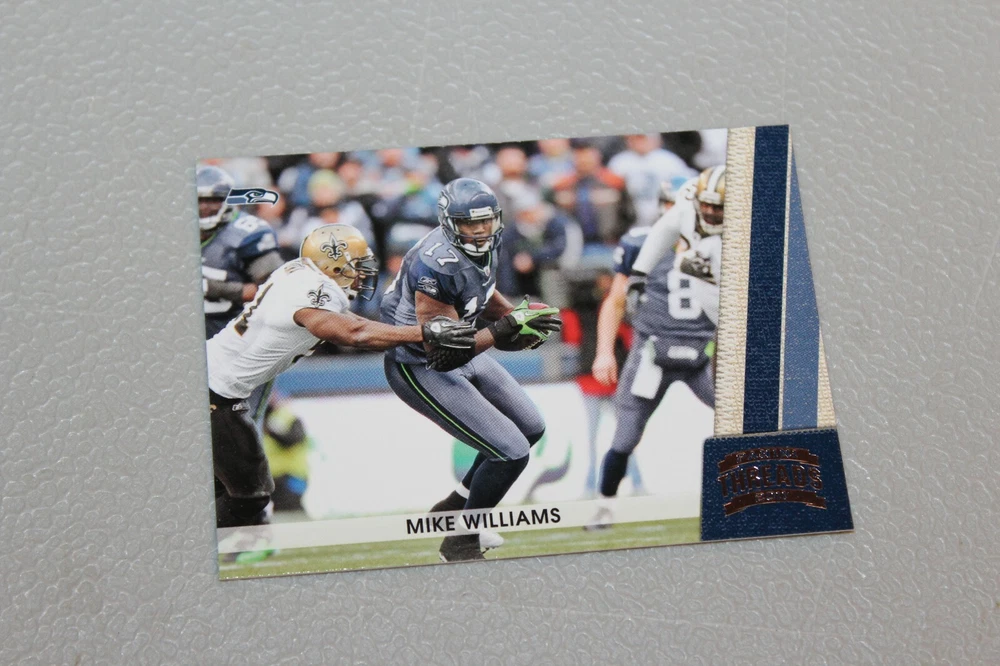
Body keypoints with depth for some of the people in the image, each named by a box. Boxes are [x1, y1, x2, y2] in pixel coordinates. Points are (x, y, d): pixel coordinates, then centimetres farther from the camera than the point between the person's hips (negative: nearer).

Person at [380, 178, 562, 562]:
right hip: (422, 370, -10)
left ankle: (453, 509, 30)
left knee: (531, 429, 18)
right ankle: (459, 545, 7)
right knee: (512, 453, -13)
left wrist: (519, 317, -1)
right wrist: (507, 328, -34)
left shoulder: (483, 244, -5)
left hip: (466, 354, 10)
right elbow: (444, 352, -32)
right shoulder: (438, 265, -32)